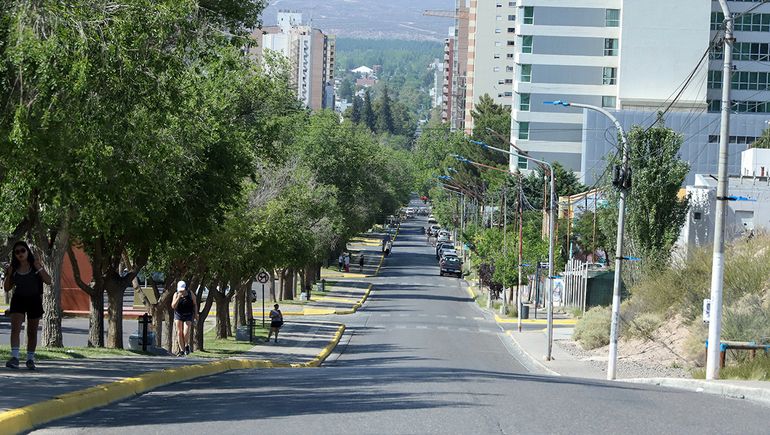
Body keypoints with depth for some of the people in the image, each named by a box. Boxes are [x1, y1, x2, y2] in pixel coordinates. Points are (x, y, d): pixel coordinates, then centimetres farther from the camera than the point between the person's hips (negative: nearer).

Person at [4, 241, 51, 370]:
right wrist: (8, 275, -7)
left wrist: (39, 268, -17)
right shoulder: (14, 268, 3)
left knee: (32, 332, 8)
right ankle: (14, 357, -25)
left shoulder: (35, 265, -2)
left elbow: (48, 281, -7)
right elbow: (7, 288, 9)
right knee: (15, 328, -17)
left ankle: (30, 359, 20)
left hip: (34, 300, 0)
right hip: (18, 300, 0)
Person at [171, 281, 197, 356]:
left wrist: (196, 313, 0)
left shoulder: (190, 294, -6)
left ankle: (187, 346, 11)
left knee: (186, 333, -16)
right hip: (178, 315, 1)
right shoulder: (176, 295, -5)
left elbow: (195, 304, 8)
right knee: (179, 332, -4)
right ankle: (182, 350, 4)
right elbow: (173, 306, -14)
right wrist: (178, 297, -24)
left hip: (188, 316, -1)